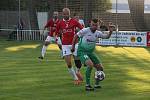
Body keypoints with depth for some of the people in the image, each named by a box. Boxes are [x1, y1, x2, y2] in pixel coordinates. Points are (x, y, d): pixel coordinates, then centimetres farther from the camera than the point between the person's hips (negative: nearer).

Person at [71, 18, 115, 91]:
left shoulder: (97, 33, 1)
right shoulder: (85, 31, -15)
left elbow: (106, 36, 10)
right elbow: (76, 36, -4)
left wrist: (110, 32, -9)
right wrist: (73, 46, -4)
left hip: (90, 52, 7)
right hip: (82, 52, -7)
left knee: (100, 67, 1)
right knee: (90, 64, -31)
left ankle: (97, 84, 22)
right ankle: (87, 85, -23)